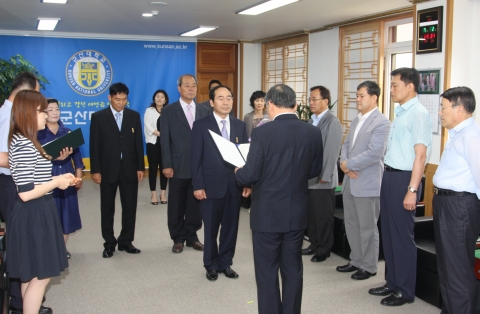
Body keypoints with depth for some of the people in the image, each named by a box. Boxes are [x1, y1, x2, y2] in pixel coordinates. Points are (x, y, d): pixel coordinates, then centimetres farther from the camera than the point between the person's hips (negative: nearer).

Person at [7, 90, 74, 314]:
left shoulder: (23, 141, 11)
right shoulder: (25, 146, -21)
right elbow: (25, 193, -26)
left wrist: (57, 178, 7)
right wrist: (56, 182, -15)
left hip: (36, 214, 10)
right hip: (33, 216, -10)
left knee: (32, 274, 19)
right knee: (40, 276, 0)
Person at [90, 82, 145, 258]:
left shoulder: (134, 116, 5)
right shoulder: (98, 117, -1)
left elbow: (138, 143, 5)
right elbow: (94, 146, -3)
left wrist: (140, 167, 1)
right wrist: (95, 170, -8)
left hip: (130, 169, 2)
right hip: (108, 169, -2)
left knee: (130, 207, 6)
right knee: (107, 209, 7)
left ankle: (126, 241, 19)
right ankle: (109, 243, 19)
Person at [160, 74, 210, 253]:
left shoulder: (204, 111, 8)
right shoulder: (169, 111, 1)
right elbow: (165, 140, -3)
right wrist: (167, 165, -10)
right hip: (179, 167, -2)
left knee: (195, 204, 9)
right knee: (177, 205, 7)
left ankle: (192, 236, 22)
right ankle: (178, 238, 20)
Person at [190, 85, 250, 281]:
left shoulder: (240, 126, 8)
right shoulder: (201, 125, -2)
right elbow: (195, 158, -5)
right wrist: (198, 185, -10)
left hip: (234, 185, 3)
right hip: (211, 185, -3)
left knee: (231, 227, 10)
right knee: (211, 228, 9)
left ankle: (225, 263, 26)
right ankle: (211, 265, 25)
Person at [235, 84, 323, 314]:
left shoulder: (262, 132, -16)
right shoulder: (314, 132, -2)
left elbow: (250, 175, -16)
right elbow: (315, 170, 9)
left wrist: (238, 173, 6)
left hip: (268, 213, -4)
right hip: (297, 212, 5)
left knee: (267, 272, 7)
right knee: (293, 269, 16)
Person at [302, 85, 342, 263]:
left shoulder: (332, 122, -12)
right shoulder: (311, 121, 12)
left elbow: (332, 152, -17)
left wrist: (325, 177, -18)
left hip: (322, 179, -8)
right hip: (309, 177, 8)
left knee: (323, 216, 5)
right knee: (311, 214, 15)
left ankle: (324, 250, 17)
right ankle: (314, 245, 28)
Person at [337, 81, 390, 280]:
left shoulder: (381, 122, -14)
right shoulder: (356, 120, 15)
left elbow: (374, 154, -22)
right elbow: (346, 145, 14)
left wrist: (348, 164, -14)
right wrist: (343, 163, -6)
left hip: (367, 183, -8)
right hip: (350, 181, 9)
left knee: (367, 228, 4)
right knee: (351, 224, 16)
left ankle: (369, 267, 18)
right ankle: (356, 260, 31)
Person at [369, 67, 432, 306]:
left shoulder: (418, 114, -16)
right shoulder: (400, 112, 12)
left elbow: (420, 155, -20)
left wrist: (412, 190, -22)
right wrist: (388, 177, 15)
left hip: (403, 178, -9)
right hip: (389, 176, 9)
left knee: (402, 235, 2)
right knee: (388, 232, 17)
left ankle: (405, 291, 18)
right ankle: (392, 282, 32)